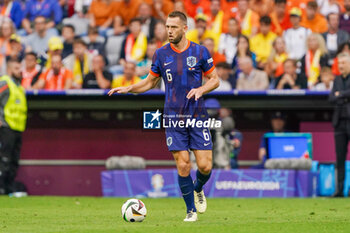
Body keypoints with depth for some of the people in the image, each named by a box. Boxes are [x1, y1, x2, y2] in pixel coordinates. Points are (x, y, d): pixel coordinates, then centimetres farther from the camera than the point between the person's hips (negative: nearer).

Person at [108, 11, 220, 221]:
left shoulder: (200, 52, 0)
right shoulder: (161, 54, 4)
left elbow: (215, 79, 7)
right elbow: (150, 82, 15)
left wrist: (201, 89, -13)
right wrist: (128, 89, 0)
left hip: (198, 117, 0)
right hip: (173, 117, 0)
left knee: (205, 166, -6)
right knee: (183, 166, -7)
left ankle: (198, 189, 29)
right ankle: (191, 210, 9)